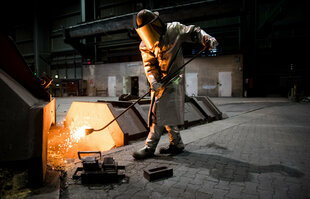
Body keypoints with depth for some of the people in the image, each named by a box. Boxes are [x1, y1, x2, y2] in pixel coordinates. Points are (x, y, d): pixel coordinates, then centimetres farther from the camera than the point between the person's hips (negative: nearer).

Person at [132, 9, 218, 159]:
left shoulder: (173, 29, -1)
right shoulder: (145, 45, 7)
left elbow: (194, 32, 3)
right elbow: (149, 65, -3)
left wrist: (207, 39, -18)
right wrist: (154, 82, -20)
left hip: (173, 80, -6)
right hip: (160, 81, 6)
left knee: (160, 112, -10)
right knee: (167, 113, 10)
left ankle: (150, 147, -2)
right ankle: (176, 144, 24)